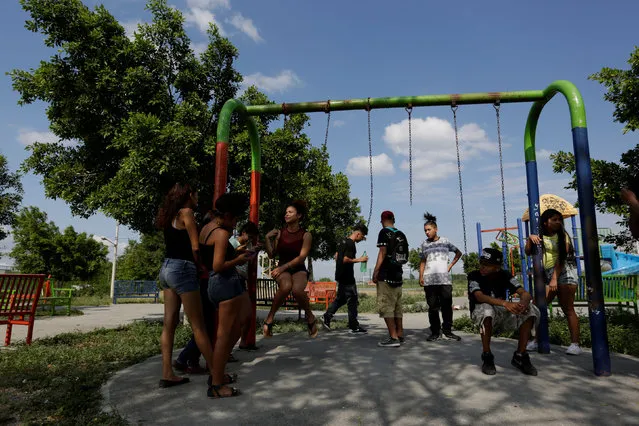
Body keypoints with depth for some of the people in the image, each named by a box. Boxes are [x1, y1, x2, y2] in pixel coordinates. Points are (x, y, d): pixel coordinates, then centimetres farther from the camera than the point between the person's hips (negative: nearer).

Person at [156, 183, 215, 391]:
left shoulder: (170, 216, 17)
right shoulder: (186, 212, -8)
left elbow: (178, 243, 13)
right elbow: (195, 247, -11)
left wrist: (195, 265, 7)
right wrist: (200, 267, 3)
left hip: (167, 268, 9)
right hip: (182, 269, -9)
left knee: (169, 323, 8)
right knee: (198, 325, -3)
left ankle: (167, 374, 12)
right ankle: (216, 373, 5)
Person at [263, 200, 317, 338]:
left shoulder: (306, 235, -3)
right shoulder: (279, 233, 5)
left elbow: (301, 258, -12)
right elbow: (272, 255, 6)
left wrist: (283, 267, -20)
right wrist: (268, 238, -6)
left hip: (299, 269, -1)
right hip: (282, 269, 1)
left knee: (297, 290, -34)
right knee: (286, 286, -36)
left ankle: (310, 316, -4)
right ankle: (270, 318, -17)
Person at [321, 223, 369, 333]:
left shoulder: (343, 242, 13)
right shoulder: (351, 244, -16)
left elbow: (336, 257, 19)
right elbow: (346, 259, -24)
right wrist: (359, 259, -15)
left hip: (340, 275, 9)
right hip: (347, 278, -9)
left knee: (340, 298, 18)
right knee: (352, 301, -1)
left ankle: (326, 317, 16)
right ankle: (354, 326, 6)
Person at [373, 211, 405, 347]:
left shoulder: (384, 232, -7)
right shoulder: (401, 234, 13)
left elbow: (382, 253, -14)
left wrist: (375, 272, -12)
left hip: (386, 275, -7)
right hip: (398, 274, 7)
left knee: (386, 306, -6)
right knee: (397, 306, 11)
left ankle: (393, 337, -10)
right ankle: (400, 335, 14)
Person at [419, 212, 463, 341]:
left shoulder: (445, 241, 8)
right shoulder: (424, 244, 11)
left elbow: (458, 253, 18)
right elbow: (423, 261, 14)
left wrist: (451, 265, 7)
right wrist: (421, 276, 4)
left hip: (445, 279, -1)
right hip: (429, 280, 1)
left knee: (447, 306, -1)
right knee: (433, 307, 2)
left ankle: (447, 330, 11)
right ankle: (435, 332, 8)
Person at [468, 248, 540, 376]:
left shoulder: (504, 276, -5)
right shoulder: (474, 276, -16)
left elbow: (525, 293, -16)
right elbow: (479, 297, -33)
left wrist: (524, 302, -42)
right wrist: (505, 303, -49)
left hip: (501, 314, 4)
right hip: (482, 315, -4)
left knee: (531, 310, -19)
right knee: (487, 308, -39)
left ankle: (520, 356, -10)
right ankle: (487, 356, -23)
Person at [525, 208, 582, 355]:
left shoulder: (562, 236, 0)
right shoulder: (539, 236, 10)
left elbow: (561, 258, -8)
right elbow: (528, 252, 2)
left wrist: (555, 279, -16)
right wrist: (530, 239, -16)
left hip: (563, 273, -4)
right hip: (547, 275, 4)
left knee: (568, 309, -5)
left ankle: (575, 344, -3)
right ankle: (537, 340, 9)